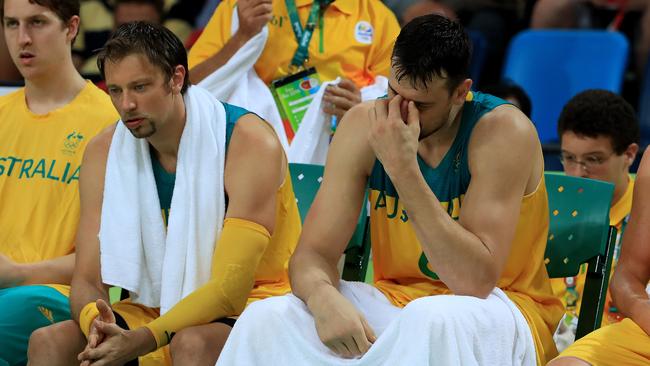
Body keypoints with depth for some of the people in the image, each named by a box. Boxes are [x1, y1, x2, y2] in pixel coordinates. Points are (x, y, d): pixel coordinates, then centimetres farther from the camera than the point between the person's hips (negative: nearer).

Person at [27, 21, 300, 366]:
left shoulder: (249, 142, -17)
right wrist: (94, 321, -28)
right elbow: (87, 278, -3)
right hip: (159, 308, 5)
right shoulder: (104, 151, -1)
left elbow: (232, 286, -23)